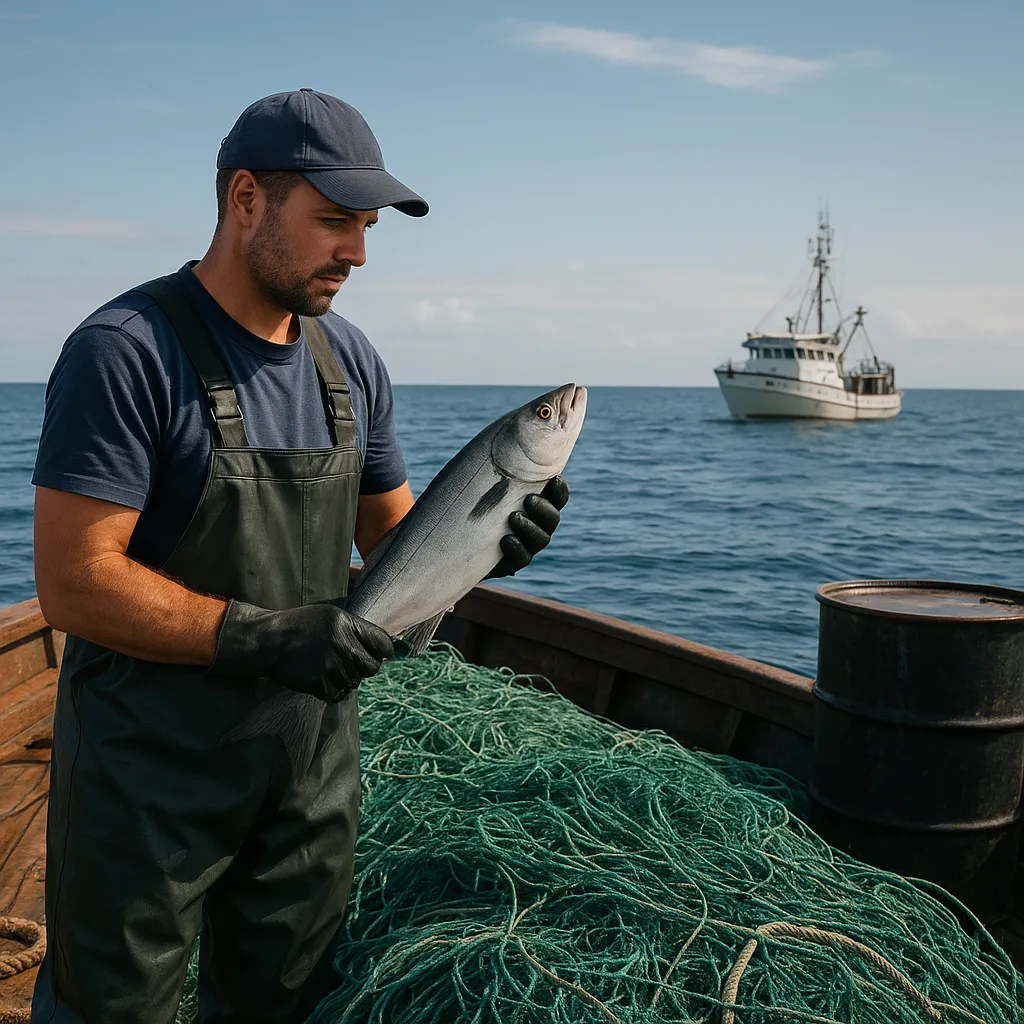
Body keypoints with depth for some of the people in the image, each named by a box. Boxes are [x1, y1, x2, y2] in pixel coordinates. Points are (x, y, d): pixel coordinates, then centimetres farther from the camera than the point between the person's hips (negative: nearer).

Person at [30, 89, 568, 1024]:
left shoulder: (350, 361, 4)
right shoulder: (128, 350, -18)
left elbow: (390, 533, 11)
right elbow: (74, 584, -22)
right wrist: (261, 637, -30)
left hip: (312, 760, 6)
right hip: (150, 768, -6)